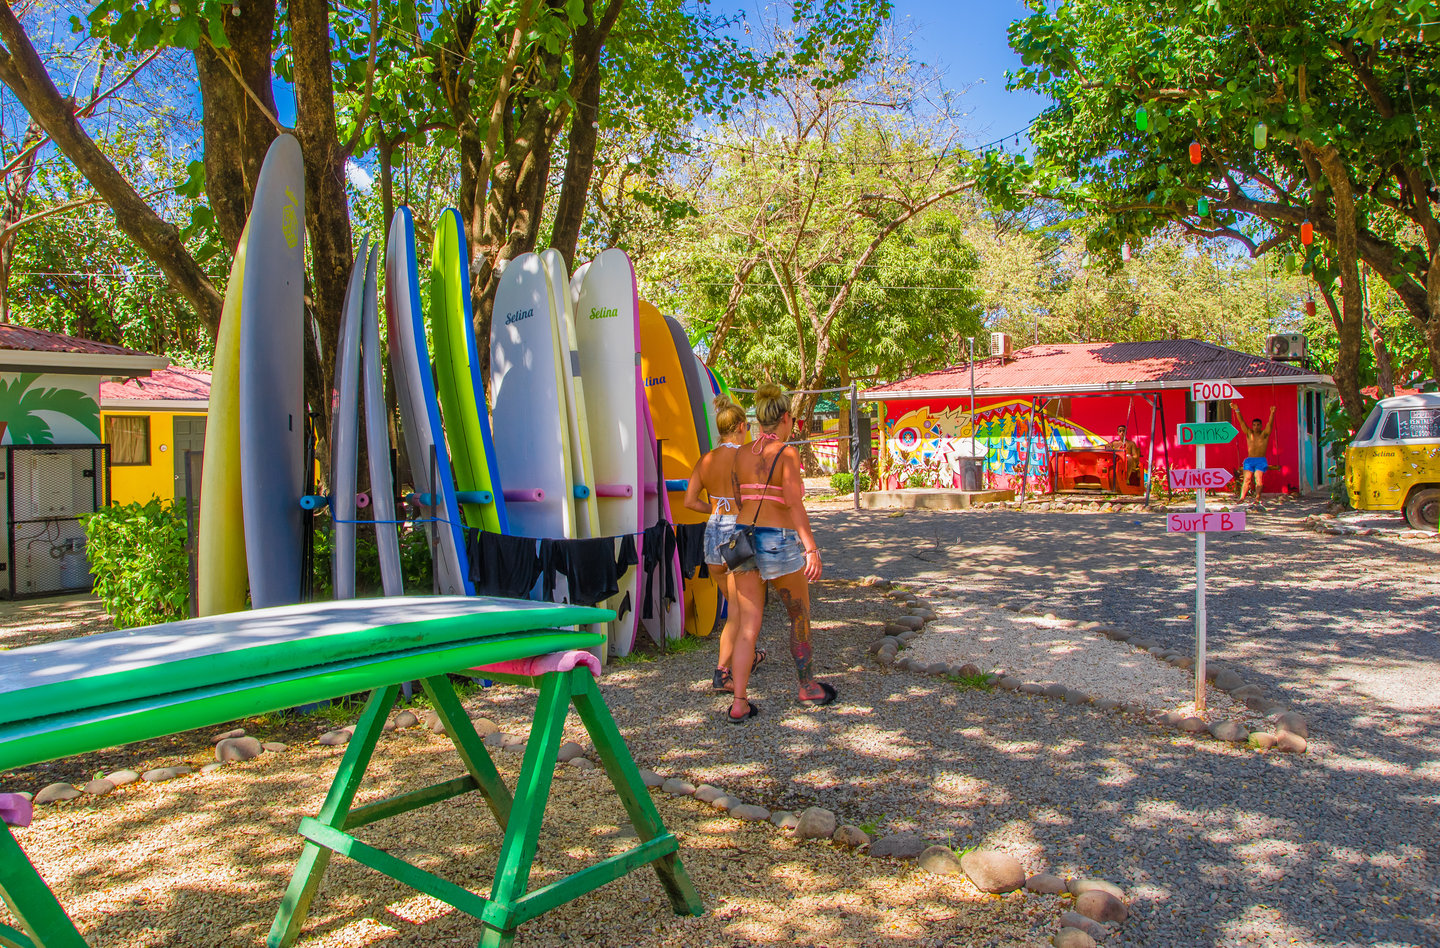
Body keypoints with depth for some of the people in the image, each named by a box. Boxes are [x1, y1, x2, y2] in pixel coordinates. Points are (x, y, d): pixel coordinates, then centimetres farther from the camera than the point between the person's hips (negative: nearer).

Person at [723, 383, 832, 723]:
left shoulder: (741, 454, 8)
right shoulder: (787, 453, -10)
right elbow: (794, 504, -19)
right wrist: (811, 549, -21)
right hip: (779, 541, -5)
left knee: (748, 625, 7)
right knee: (800, 617, 16)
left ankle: (739, 702, 3)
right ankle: (808, 687, 30)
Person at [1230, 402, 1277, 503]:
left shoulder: (1265, 434, 4)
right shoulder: (1249, 433, 11)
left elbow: (1270, 423, -12)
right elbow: (1241, 422, 2)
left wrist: (1272, 413, -30)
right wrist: (1237, 410, -10)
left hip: (1261, 461, -3)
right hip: (1249, 460, 3)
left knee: (1258, 479, -14)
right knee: (1246, 478, -7)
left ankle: (1257, 497, -19)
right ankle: (1242, 497, -15)